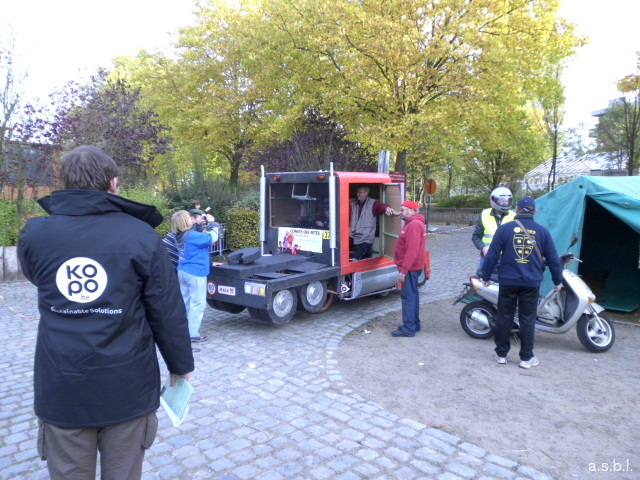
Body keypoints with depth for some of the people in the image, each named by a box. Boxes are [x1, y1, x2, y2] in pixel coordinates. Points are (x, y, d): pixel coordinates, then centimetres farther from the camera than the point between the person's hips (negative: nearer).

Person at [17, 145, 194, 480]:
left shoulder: (34, 234, -3)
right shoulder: (141, 235, -11)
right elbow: (168, 312, -7)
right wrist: (181, 364, 6)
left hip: (60, 389, 2)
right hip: (126, 387, -1)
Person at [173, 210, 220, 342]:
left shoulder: (179, 236, 6)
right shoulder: (193, 236, -20)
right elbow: (213, 238, -15)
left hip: (183, 271, 9)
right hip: (195, 273, -9)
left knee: (185, 302, 16)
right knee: (197, 304, -1)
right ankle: (193, 334, 3)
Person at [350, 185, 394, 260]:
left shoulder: (372, 203, -2)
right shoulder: (353, 204, 9)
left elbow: (380, 206, -18)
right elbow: (348, 217, 10)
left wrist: (387, 208, -39)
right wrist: (349, 227, -4)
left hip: (366, 239, -4)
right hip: (355, 238, 4)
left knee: (355, 260, -12)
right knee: (359, 259, 11)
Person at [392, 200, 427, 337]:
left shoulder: (414, 225, -18)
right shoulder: (413, 223, 17)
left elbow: (412, 250, -25)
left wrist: (403, 270, -25)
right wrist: (404, 268, 18)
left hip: (410, 268, -11)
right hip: (412, 268, 11)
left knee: (408, 296, -7)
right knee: (412, 295, 15)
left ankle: (408, 329, -3)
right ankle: (414, 324, 25)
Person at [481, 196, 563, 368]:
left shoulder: (504, 228, -3)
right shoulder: (542, 231, 2)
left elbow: (492, 255, -2)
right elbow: (553, 258, 7)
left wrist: (485, 276, 7)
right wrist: (557, 280, 18)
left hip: (508, 281, 0)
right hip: (531, 283, 1)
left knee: (504, 317, 8)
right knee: (527, 320, 8)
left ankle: (501, 354, 17)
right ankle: (526, 357, 14)